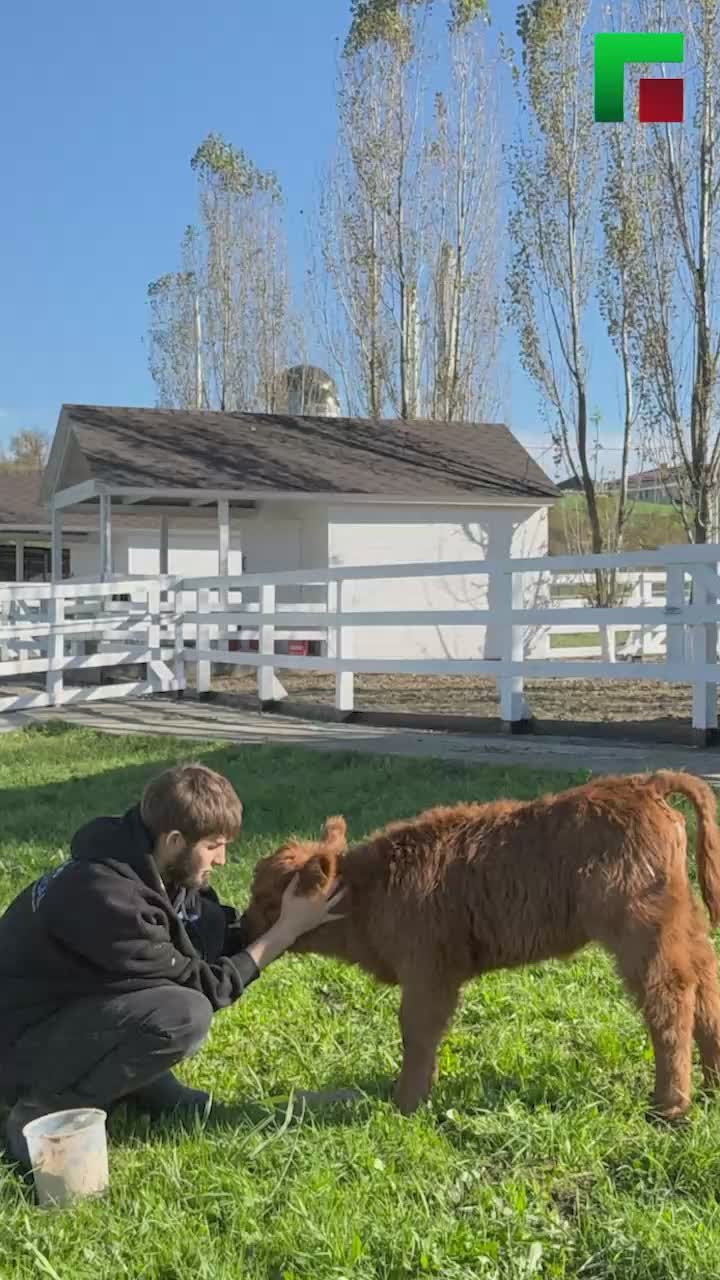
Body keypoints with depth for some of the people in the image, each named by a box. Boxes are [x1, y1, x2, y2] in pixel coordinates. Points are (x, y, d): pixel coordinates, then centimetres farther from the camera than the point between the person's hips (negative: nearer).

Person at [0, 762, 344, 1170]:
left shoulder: (148, 862, -5)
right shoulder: (107, 898, -32)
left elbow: (219, 933, 7)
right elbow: (202, 986, -21)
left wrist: (277, 919, -9)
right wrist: (287, 930, -17)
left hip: (79, 1004, 9)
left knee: (209, 921, -3)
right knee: (186, 1014, -30)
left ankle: (140, 1083, 5)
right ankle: (42, 1113, -11)